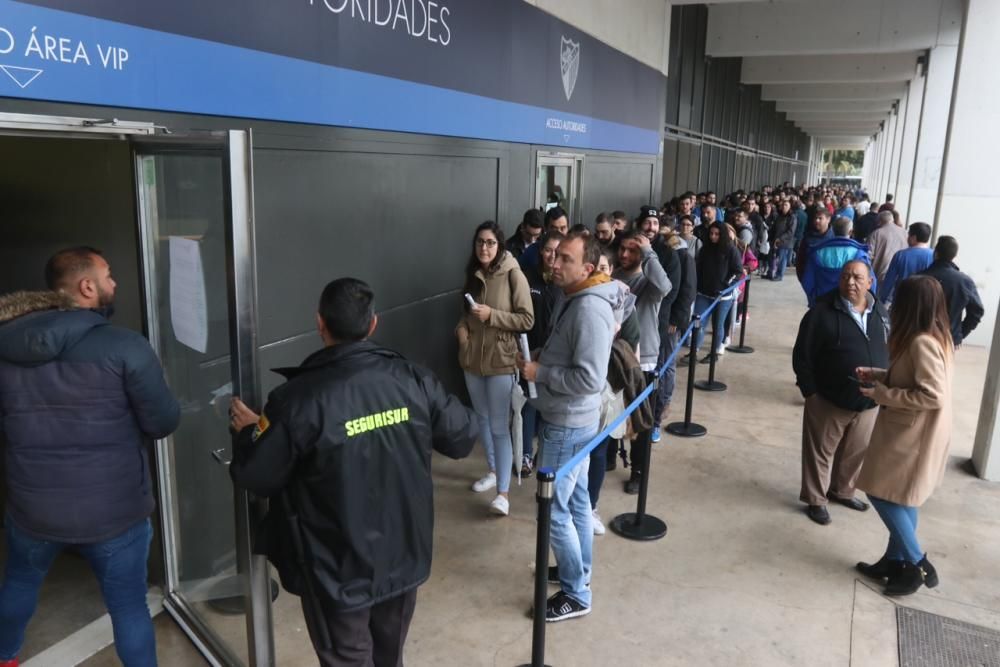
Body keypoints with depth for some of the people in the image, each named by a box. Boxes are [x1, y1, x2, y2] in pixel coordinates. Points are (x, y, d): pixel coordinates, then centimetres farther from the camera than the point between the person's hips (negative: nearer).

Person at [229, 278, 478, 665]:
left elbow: (256, 478, -13)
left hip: (338, 570, -4)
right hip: (405, 556, 4)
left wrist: (249, 431, 6)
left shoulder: (299, 398, -23)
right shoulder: (413, 380, -11)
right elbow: (463, 438, 0)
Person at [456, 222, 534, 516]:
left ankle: (504, 492, -1)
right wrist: (461, 327, -1)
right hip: (472, 358, 6)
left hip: (500, 359, -6)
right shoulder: (473, 274, 7)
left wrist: (492, 314, -21)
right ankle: (493, 470, 36)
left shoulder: (513, 275, -11)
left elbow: (527, 320, -12)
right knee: (483, 419, 18)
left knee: (499, 426, -6)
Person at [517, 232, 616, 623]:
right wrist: (542, 357, 3)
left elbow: (589, 379, -30)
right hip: (571, 419, 10)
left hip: (569, 423, -10)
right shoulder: (576, 299, 7)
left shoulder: (590, 309, -25)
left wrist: (539, 373, -20)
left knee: (554, 508, 0)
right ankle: (580, 570, 37)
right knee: (575, 499, 21)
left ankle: (576, 595, 14)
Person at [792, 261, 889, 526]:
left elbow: (889, 351, 14)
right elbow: (802, 355, -11)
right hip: (829, 401, -5)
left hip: (869, 402, 5)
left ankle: (842, 491, 41)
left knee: (856, 452, 19)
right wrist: (810, 392, -12)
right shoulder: (823, 312, -14)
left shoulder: (880, 312, 3)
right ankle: (815, 499, 25)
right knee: (821, 452, 8)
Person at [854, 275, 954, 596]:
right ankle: (896, 560, 29)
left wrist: (881, 395, -21)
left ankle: (917, 564, 11)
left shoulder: (922, 343, -25)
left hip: (913, 435, -10)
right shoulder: (936, 337, 7)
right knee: (902, 498, 17)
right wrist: (876, 375, 8)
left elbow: (932, 396, -28)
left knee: (883, 494, 1)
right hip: (911, 431, 10)